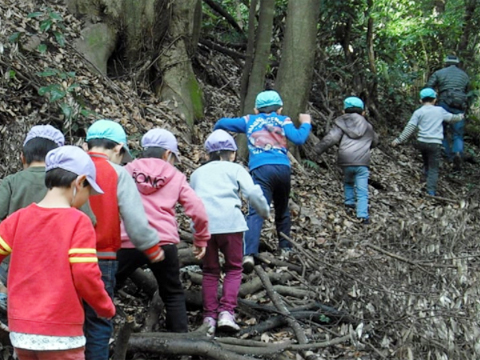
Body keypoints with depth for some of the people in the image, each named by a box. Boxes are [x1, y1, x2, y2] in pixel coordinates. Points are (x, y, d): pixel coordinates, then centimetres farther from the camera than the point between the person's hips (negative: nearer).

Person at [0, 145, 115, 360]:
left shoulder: (19, 218, 3)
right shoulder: (78, 222, -12)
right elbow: (86, 275, -15)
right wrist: (106, 308, 1)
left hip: (20, 331, 6)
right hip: (59, 334, -6)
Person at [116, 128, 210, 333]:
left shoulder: (128, 170, 11)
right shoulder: (176, 177, 10)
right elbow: (198, 211, 4)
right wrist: (201, 239, 17)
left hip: (128, 242, 0)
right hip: (163, 243, 0)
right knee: (173, 295, 17)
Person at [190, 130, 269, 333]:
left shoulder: (197, 173, 24)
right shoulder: (235, 169, 12)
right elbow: (253, 193, 0)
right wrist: (265, 212, 14)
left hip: (202, 224, 3)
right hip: (229, 222, -3)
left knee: (210, 271, 14)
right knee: (234, 268, 10)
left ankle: (209, 316, 6)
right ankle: (226, 312, -6)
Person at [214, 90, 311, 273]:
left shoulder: (249, 121, 20)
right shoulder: (283, 120, 16)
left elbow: (222, 123, 20)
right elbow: (298, 139, 0)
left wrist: (216, 134, 41)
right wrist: (306, 124, 18)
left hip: (260, 169, -1)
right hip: (282, 168, 1)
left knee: (256, 212, -15)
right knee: (282, 210, 23)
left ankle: (249, 254, -32)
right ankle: (285, 247, 32)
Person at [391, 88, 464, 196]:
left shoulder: (418, 112, 2)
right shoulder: (440, 110, 6)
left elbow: (410, 128, -3)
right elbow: (451, 118, 21)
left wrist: (399, 140, 1)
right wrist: (460, 117, 42)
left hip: (421, 142, 1)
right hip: (435, 143, -1)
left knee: (426, 164, 28)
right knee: (433, 168, 1)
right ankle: (431, 192, -6)